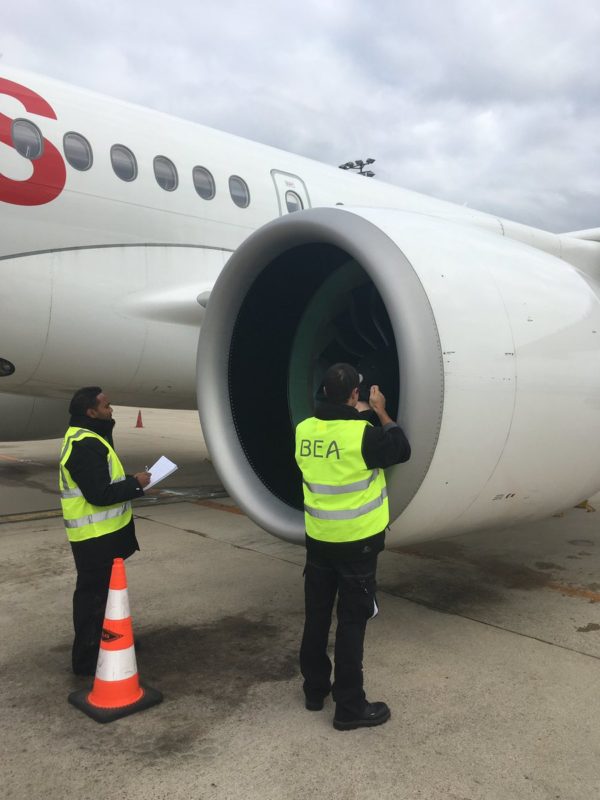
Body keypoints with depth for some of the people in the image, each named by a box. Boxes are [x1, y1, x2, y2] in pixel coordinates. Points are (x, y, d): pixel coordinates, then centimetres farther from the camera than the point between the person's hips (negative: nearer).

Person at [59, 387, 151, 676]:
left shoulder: (88, 438, 12)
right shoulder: (84, 445, -24)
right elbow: (99, 494, -28)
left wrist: (130, 481, 4)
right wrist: (135, 483, -18)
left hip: (104, 532, 11)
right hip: (95, 536, -11)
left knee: (105, 589, 24)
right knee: (93, 594, 0)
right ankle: (87, 658, 12)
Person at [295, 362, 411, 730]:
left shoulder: (304, 430, -3)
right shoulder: (362, 433, -20)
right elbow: (401, 450, -5)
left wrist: (355, 415, 19)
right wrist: (381, 413, 3)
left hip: (318, 538, 6)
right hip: (357, 541, -6)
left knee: (317, 615, 16)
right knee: (352, 622, 3)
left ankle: (315, 688, 31)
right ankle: (350, 706, 13)